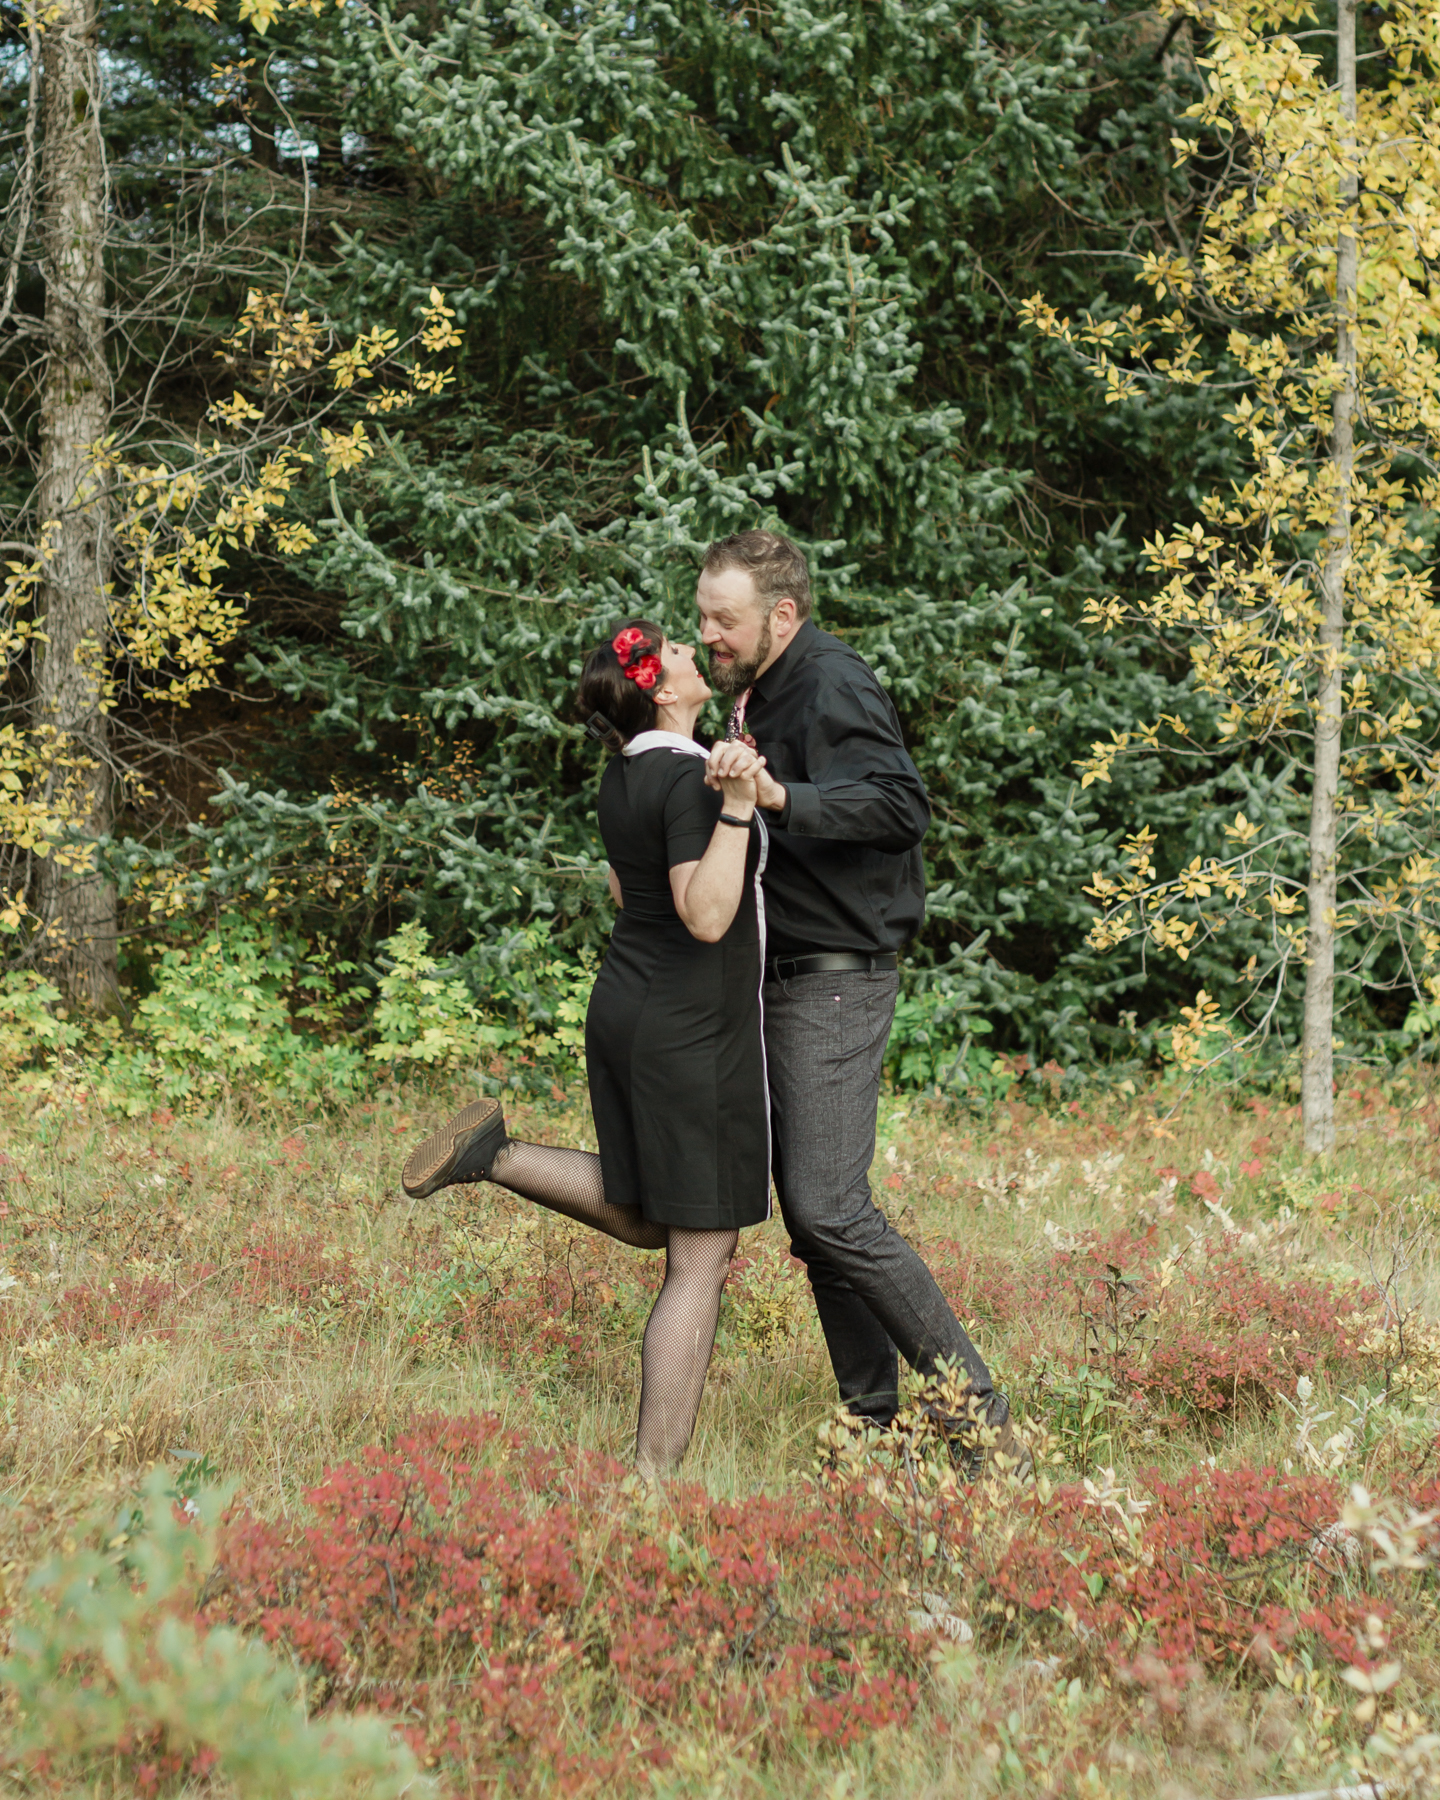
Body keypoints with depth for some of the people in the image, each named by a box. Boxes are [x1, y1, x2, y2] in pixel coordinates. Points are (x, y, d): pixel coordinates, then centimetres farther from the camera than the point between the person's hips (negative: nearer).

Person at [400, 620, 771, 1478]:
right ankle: (655, 1478, -1)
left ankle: (495, 1154, 8)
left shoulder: (624, 774, 8)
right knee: (703, 1262, -2)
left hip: (627, 1012, 9)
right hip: (692, 1032, -9)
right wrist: (738, 805, -35)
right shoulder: (688, 780, -20)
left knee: (647, 1222, 25)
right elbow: (706, 918, -28)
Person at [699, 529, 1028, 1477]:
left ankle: (976, 1410, -9)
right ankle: (874, 1424, 16)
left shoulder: (834, 687, -15)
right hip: (786, 976, 10)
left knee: (831, 1210, -16)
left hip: (836, 979, -10)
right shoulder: (758, 693, 16)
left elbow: (902, 804, -30)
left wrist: (778, 796, -39)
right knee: (809, 1211, 10)